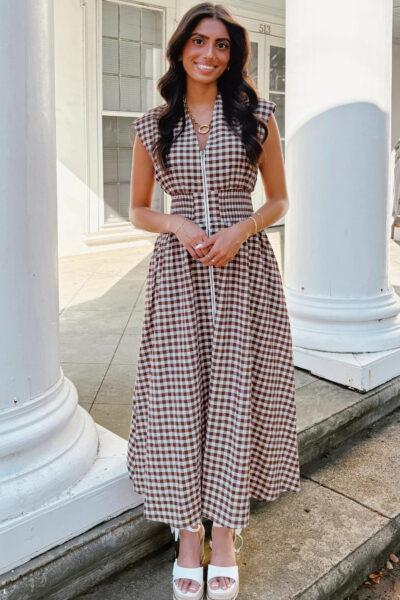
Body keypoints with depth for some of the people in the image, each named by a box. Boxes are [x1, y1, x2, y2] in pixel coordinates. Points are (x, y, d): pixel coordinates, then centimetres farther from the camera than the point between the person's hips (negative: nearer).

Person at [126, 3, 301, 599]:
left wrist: (241, 228, -11)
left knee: (233, 396, 2)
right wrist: (179, 225, -8)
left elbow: (279, 200, 9)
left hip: (245, 271, 0)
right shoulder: (153, 126, 7)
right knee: (179, 396, 1)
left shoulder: (256, 116, 5)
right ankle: (188, 533, 20)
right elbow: (138, 210, 12)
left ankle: (224, 534, 20)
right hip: (177, 273, 1)